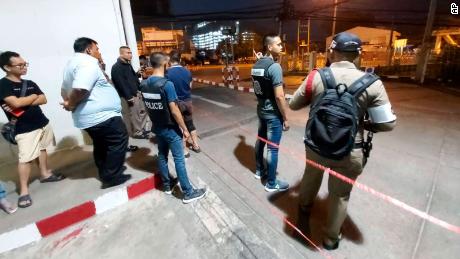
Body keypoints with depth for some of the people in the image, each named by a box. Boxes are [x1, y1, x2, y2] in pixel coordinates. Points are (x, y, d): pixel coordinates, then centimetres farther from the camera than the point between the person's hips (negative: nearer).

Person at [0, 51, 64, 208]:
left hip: (42, 123, 6)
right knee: (25, 158, -7)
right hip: (24, 129, -6)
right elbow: (16, 103, -20)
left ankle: (45, 174, 33)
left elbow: (43, 100, 2)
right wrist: (34, 96, -4)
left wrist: (23, 103, -13)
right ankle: (24, 191, 0)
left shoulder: (30, 83, 10)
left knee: (41, 149, 17)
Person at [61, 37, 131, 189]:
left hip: (87, 116, 10)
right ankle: (112, 177, 5)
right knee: (118, 141, 1)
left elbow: (64, 90, 25)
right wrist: (72, 105, -13)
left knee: (101, 145, 20)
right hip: (102, 115, -10)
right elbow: (80, 89, -30)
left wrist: (68, 102, 8)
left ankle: (105, 173, 32)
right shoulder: (88, 63, -16)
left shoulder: (72, 63, 19)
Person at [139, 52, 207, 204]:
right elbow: (174, 111, -21)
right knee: (179, 160, 0)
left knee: (162, 156, 18)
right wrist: (184, 129, -13)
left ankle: (167, 185, 35)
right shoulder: (167, 84, -21)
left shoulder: (145, 85, 1)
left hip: (157, 128, 7)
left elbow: (148, 107, 9)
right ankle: (188, 193, 10)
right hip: (170, 129, -7)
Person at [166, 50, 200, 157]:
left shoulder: (168, 73, -16)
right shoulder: (187, 71, -2)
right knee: (190, 124, 19)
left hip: (176, 102, -4)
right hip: (188, 101, 4)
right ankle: (196, 145, 29)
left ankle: (184, 149, 17)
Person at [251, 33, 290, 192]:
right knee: (273, 148, 1)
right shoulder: (274, 67, -20)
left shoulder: (256, 65, 5)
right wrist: (286, 118, -14)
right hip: (273, 113, -9)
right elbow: (279, 97, -21)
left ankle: (259, 170, 39)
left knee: (261, 140, 21)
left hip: (261, 109, 9)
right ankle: (271, 184, 14)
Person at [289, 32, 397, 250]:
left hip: (315, 145, 2)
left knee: (311, 177, 31)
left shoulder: (316, 76, -10)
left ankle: (304, 207, 61)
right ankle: (331, 238, 42)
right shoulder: (372, 83, -12)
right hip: (349, 153, -1)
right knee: (340, 195, 21)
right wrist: (363, 124, 9)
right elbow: (387, 123, -9)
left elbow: (293, 105, 0)